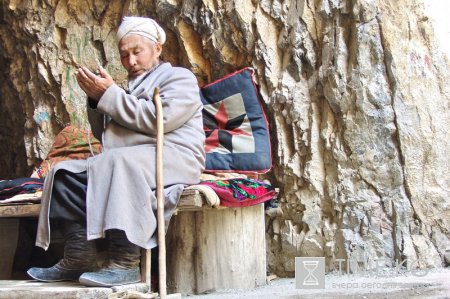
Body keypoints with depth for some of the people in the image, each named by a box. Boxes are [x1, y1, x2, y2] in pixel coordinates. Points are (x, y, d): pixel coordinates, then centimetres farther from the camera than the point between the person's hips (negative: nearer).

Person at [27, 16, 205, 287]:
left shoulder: (179, 77, 8)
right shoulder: (129, 89, 29)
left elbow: (158, 119, -11)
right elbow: (103, 134, 27)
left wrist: (109, 95, -9)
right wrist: (96, 99, 9)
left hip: (171, 158, -8)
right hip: (122, 162, 8)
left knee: (119, 159, -38)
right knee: (65, 172, -10)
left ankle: (125, 264, -43)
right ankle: (79, 256, -19)